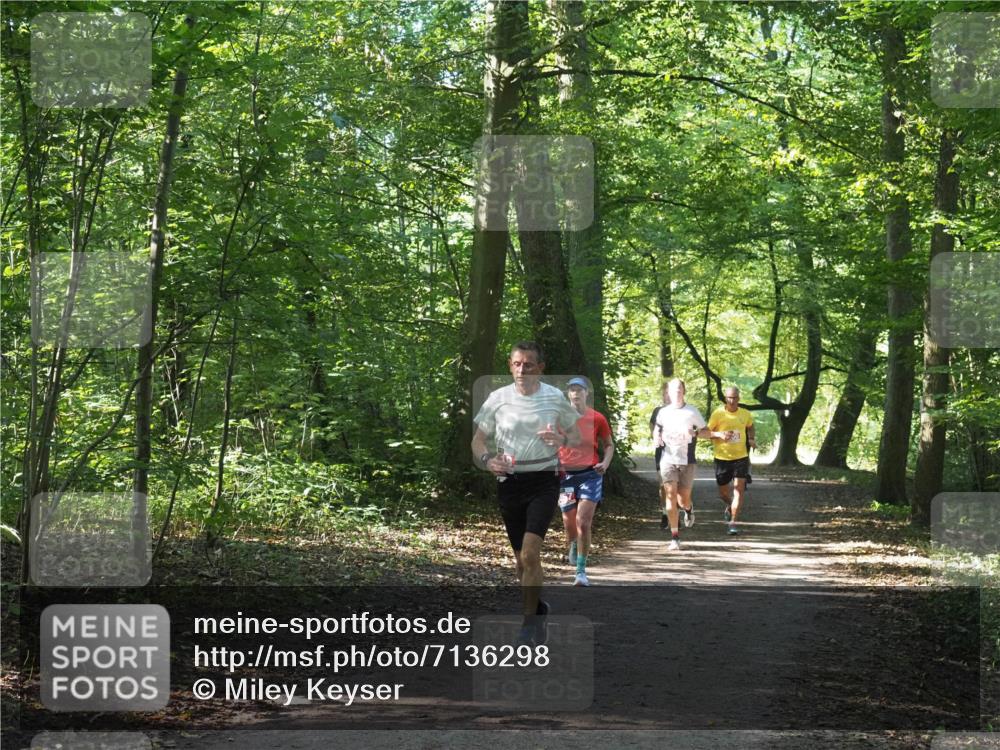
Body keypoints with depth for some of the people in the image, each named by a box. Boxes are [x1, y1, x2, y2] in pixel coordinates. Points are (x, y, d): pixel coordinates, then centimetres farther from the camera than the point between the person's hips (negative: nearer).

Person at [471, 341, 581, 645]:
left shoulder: (555, 397, -1)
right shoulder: (498, 398, 0)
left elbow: (576, 435, 10)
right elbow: (478, 440, 6)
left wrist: (562, 440, -13)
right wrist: (487, 460, -16)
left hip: (544, 480, -2)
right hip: (510, 481, 2)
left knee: (530, 553, -18)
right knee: (521, 558, 9)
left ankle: (530, 621, -7)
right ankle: (538, 608, 33)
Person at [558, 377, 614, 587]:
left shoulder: (597, 418, -1)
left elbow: (609, 445, 10)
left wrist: (605, 463, -7)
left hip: (590, 474, -2)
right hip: (566, 475, 2)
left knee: (583, 522, -13)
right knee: (569, 524, 5)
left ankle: (581, 571, -6)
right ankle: (574, 545, 43)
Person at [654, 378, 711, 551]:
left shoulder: (692, 412, 2)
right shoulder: (663, 412, 7)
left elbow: (707, 432, 7)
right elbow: (657, 429, 23)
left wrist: (695, 433, -14)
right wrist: (657, 438, 0)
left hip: (686, 461, -1)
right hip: (668, 459, 1)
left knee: (683, 499, 2)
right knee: (671, 496, -9)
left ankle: (689, 510, 41)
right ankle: (674, 537, -6)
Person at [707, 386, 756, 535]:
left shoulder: (745, 414, 2)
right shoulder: (718, 413, -8)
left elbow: (750, 426, 24)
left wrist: (752, 439, 7)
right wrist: (720, 434, -23)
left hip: (741, 457, 1)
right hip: (722, 457, -1)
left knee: (739, 489, -13)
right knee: (723, 492, 11)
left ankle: (733, 523, -11)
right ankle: (729, 506, 46)